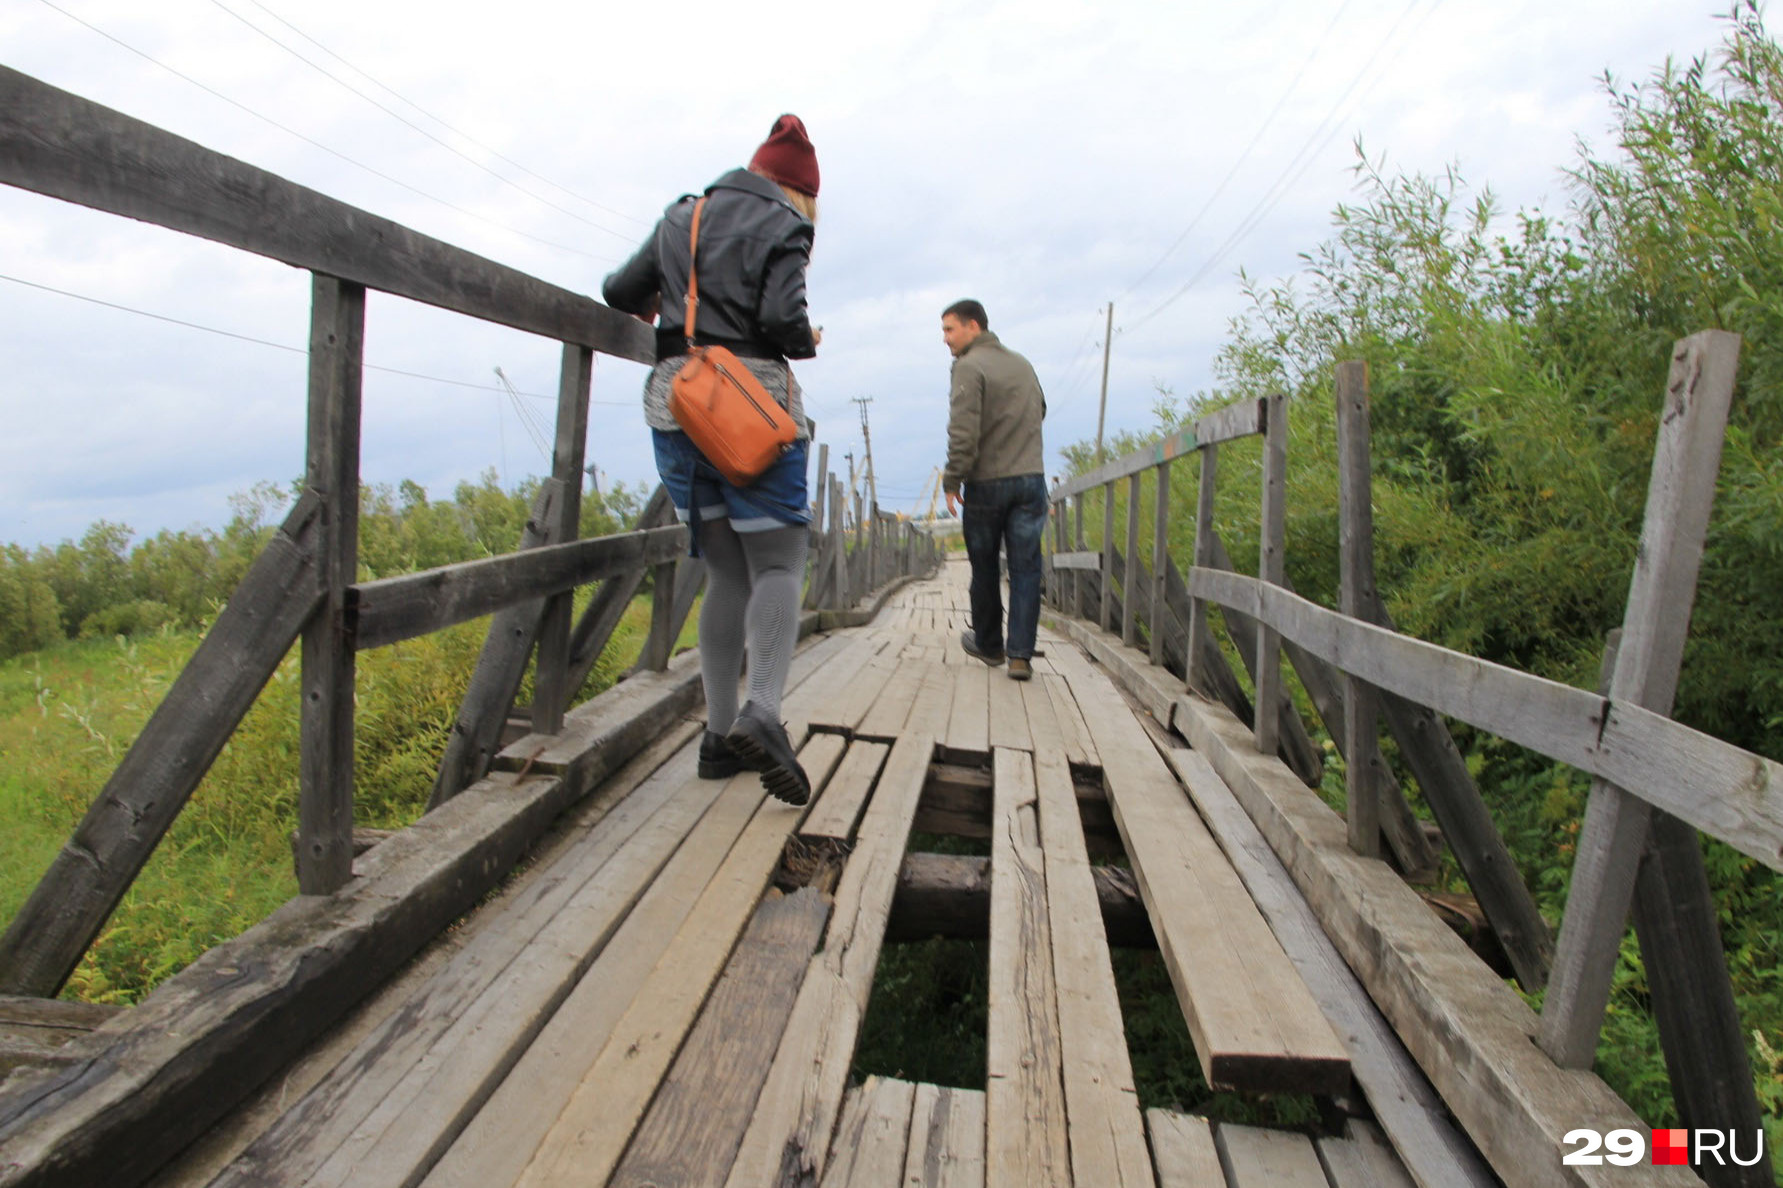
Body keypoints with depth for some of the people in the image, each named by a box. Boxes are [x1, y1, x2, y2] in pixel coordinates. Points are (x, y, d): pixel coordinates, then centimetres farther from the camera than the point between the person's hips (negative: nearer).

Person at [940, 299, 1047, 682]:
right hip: (1031, 479, 5)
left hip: (986, 482, -5)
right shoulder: (1022, 363, 13)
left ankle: (989, 644, 25)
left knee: (984, 568, 11)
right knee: (1025, 570, 2)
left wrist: (952, 480, -12)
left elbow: (963, 431, -18)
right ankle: (1020, 654, -2)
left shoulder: (969, 366, -9)